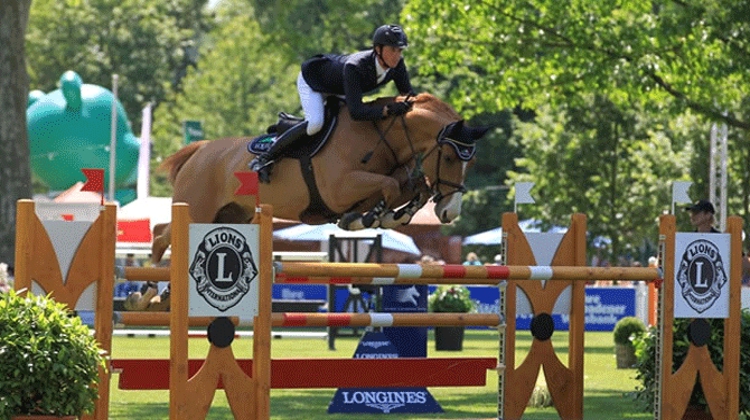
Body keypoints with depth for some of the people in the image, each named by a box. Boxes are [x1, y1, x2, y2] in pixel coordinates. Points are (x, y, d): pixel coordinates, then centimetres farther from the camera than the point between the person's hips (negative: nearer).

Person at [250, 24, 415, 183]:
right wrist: (388, 110, -58)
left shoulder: (398, 64, -26)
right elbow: (356, 112, -50)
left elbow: (408, 93, -11)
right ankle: (264, 159, -21)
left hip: (337, 90, 8)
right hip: (311, 80, -8)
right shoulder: (354, 67, -45)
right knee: (315, 123, -32)